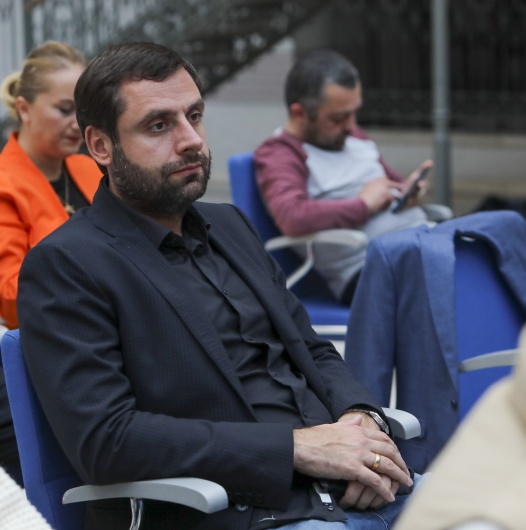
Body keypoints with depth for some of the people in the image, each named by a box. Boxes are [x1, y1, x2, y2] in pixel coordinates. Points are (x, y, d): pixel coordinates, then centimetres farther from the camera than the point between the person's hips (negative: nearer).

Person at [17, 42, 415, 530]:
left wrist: (360, 417, -1)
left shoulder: (228, 225, 19)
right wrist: (296, 446, -17)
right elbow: (103, 439, -16)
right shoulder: (63, 264, -5)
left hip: (342, 488, 8)